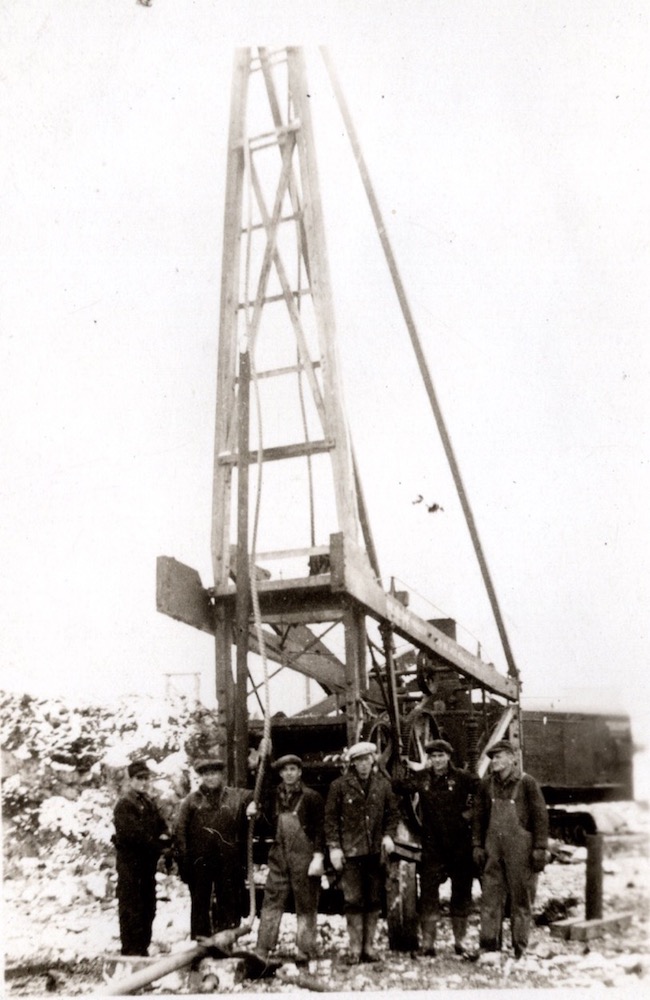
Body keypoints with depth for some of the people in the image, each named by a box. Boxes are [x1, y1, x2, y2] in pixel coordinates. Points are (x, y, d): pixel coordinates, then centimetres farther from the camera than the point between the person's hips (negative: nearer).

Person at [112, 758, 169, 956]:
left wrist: (164, 837, -8)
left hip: (148, 861, 8)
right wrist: (158, 843, -18)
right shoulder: (124, 804, -10)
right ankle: (131, 951, 1)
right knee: (131, 907, -4)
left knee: (148, 907, 13)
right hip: (130, 860, -8)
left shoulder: (150, 804, 17)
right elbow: (132, 833, -20)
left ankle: (143, 948, 22)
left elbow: (161, 826, 15)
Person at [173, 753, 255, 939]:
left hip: (229, 862, 0)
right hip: (200, 862, 0)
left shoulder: (237, 797, 7)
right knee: (200, 905, 6)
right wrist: (183, 863, -6)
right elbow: (179, 833, 1)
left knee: (229, 906, 5)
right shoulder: (191, 801, 5)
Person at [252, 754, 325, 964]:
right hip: (279, 855, 4)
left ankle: (306, 950, 13)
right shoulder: (275, 796, 10)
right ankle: (262, 950, 7)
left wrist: (318, 857, -13)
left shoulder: (311, 797, -4)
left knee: (306, 905, 4)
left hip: (304, 856, -4)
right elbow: (269, 825, 15)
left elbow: (320, 829, -6)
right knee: (272, 901, 3)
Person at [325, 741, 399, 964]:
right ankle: (355, 948, 7)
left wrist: (389, 835, 0)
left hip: (376, 850, 3)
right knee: (353, 900, -2)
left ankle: (369, 946, 18)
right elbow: (331, 817, 0)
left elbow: (393, 812, 15)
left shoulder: (383, 784, 8)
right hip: (350, 851, -3)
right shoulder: (340, 785, -1)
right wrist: (334, 846, -6)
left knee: (374, 901, 8)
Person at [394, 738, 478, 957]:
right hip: (432, 845, 1)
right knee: (428, 892, 0)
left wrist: (472, 812, -6)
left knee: (461, 893, 9)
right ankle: (427, 942, 8)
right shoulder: (420, 778, 2)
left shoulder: (462, 778, -5)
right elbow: (395, 786, 10)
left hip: (460, 843, -1)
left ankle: (460, 941, 23)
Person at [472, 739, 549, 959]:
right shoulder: (486, 784, 8)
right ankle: (489, 947, 9)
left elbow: (540, 817, -4)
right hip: (493, 848, 4)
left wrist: (540, 848, -7)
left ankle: (520, 950, 13)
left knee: (521, 900, 4)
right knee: (490, 898, 2)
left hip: (520, 848, -4)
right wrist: (478, 845, 8)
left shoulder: (527, 783, -5)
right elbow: (479, 816, 13)